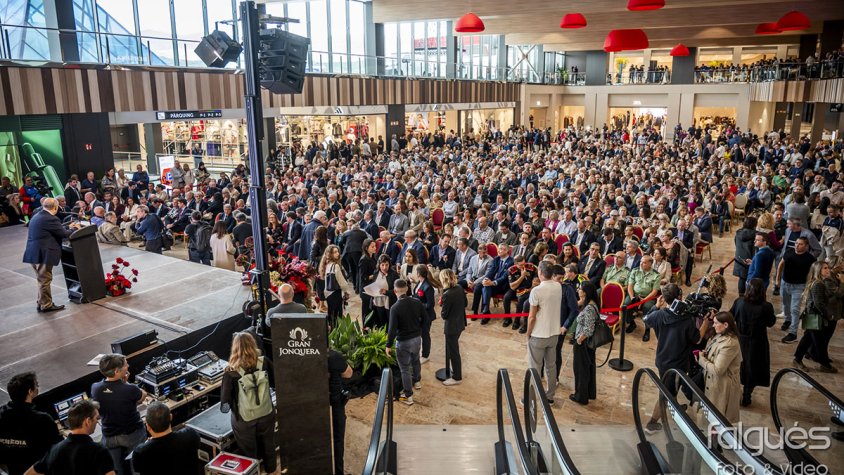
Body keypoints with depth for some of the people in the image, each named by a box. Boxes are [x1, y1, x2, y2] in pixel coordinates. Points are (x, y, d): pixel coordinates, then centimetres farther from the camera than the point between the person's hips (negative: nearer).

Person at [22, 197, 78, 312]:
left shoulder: (36, 216, 13)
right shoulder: (50, 219, -18)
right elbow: (64, 234, -14)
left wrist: (69, 228, 20)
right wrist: (75, 228, 4)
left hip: (34, 253, 10)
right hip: (43, 254, -10)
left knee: (42, 279, 20)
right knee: (45, 280, 1)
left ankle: (41, 303, 28)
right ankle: (46, 305, 11)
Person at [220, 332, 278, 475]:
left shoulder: (231, 373, -24)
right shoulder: (265, 363, -16)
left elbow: (225, 406, -21)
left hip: (244, 421, -3)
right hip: (266, 415, 3)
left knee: (249, 452, 21)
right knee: (268, 444, 29)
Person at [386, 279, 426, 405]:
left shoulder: (395, 308, -25)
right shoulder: (417, 303, -10)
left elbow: (392, 329, -23)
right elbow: (425, 318, 3)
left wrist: (389, 345, -11)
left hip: (403, 342, -5)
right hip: (417, 338, 5)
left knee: (405, 369, 9)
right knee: (416, 361, 30)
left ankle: (408, 396, 19)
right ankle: (417, 381, 53)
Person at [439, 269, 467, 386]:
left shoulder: (447, 295, -28)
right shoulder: (460, 288, -4)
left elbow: (444, 315, -19)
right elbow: (465, 303, 10)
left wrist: (442, 305, -2)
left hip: (451, 326, -8)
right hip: (460, 323, 8)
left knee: (453, 352, 7)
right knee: (453, 349, 25)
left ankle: (457, 377, 20)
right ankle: (456, 371, 40)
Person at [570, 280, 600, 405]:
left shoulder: (588, 308, -28)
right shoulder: (592, 304, 0)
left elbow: (588, 330, -27)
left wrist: (578, 341, -16)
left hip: (583, 343, -9)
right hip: (589, 342, 9)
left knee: (581, 368, 7)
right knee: (588, 367, 21)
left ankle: (581, 396, 22)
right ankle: (590, 393, 37)